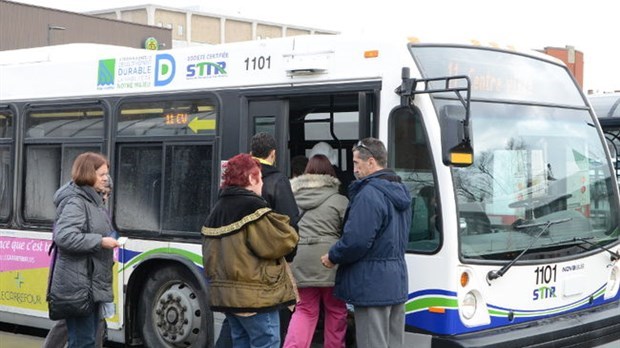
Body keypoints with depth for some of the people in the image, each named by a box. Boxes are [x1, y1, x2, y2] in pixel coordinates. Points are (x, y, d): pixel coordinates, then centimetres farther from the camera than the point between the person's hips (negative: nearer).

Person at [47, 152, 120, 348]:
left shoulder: (93, 200, 15)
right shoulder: (75, 202, -16)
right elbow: (63, 237, -27)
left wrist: (107, 255, 12)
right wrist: (100, 242, -22)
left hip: (93, 283, 10)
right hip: (78, 285, -10)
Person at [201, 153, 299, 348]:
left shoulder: (218, 210, 14)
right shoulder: (252, 207, -14)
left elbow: (210, 254, 17)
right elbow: (282, 241, -16)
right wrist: (281, 225, 2)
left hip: (225, 293, 9)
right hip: (254, 296, -9)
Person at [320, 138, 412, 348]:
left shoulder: (369, 194, -18)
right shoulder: (400, 192, 13)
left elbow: (356, 240, -24)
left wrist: (333, 257, -6)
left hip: (372, 286, -9)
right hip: (397, 283, 10)